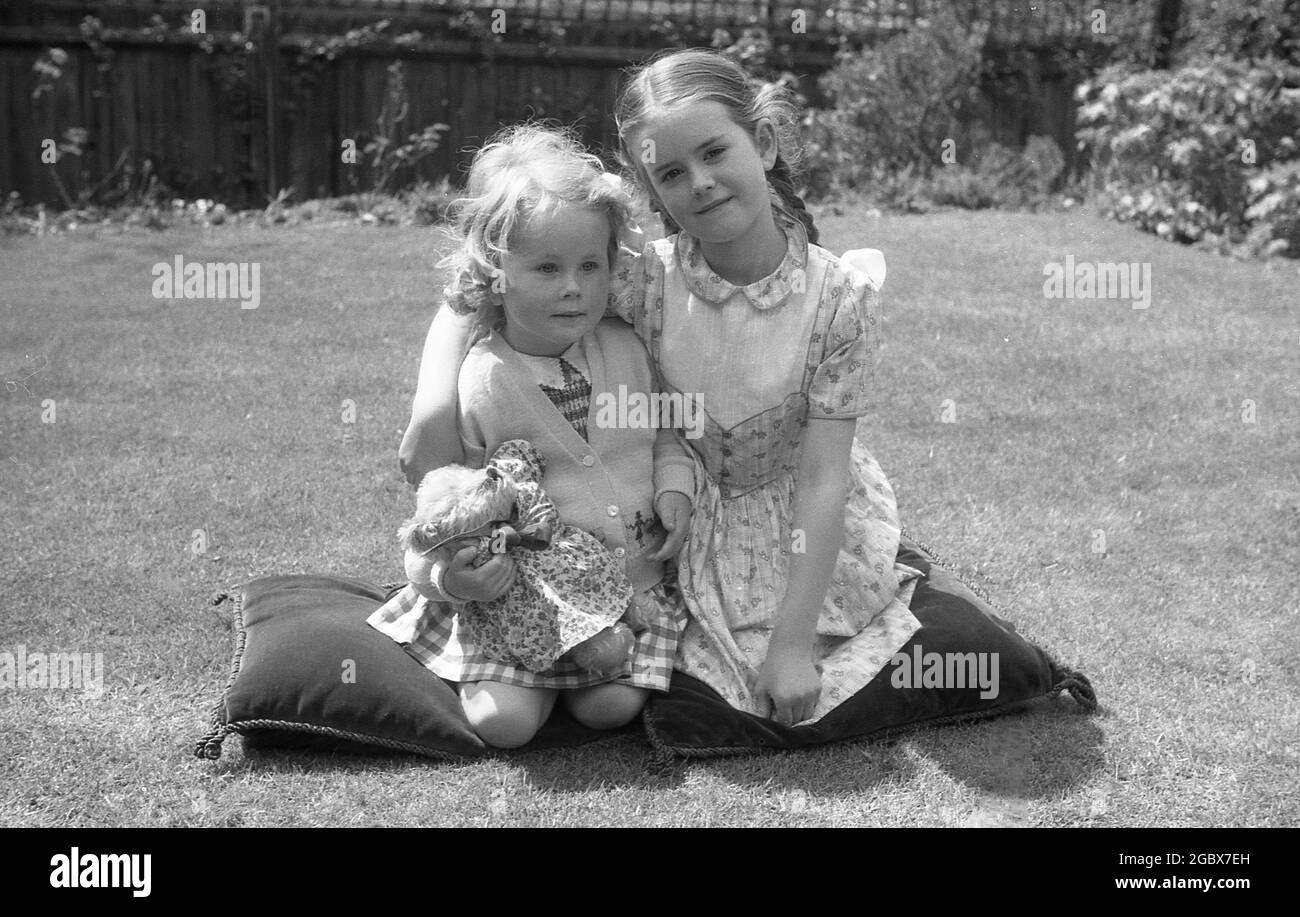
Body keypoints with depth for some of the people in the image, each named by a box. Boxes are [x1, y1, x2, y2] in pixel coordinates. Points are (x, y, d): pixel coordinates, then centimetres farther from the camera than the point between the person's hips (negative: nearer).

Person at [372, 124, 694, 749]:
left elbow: (663, 432, 17)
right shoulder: (477, 387, -12)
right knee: (502, 722, -16)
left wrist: (675, 487, -4)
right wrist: (447, 576, -25)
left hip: (635, 574, 3)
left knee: (610, 708, -16)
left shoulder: (626, 350, 1)